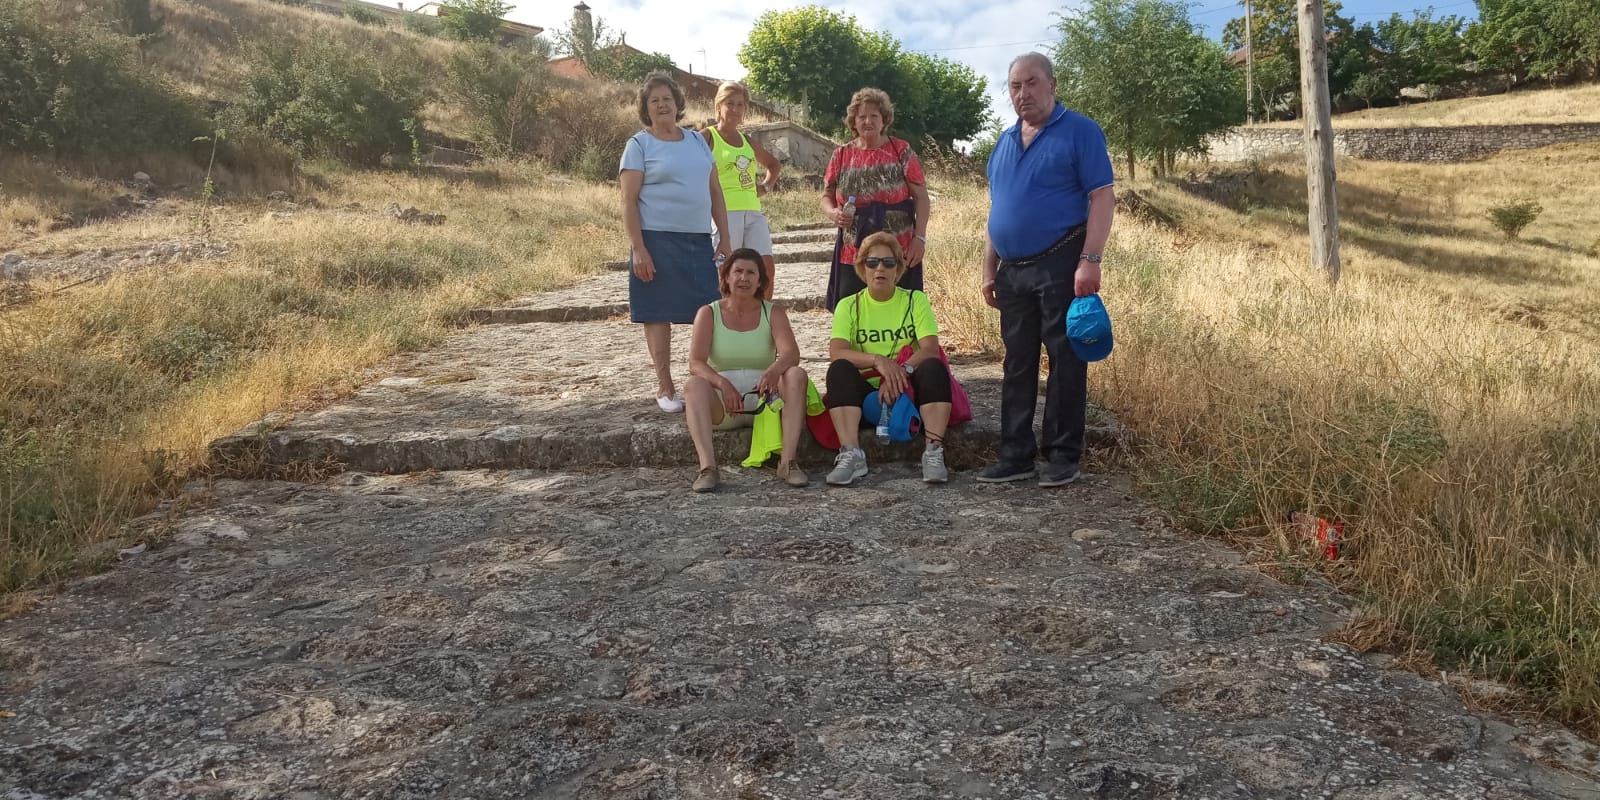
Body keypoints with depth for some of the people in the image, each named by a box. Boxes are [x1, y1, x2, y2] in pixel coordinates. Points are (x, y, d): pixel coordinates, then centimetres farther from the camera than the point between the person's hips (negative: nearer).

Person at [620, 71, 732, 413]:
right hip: (658, 242, -4)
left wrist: (725, 239, 8)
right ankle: (665, 388, 11)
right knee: (659, 313, 1)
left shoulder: (697, 140, 13)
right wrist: (639, 249, -14)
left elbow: (715, 192, 14)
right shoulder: (639, 145, -1)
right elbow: (629, 201, -6)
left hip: (700, 241, 4)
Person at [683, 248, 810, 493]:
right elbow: (695, 363, -10)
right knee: (694, 385, -30)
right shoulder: (709, 314, 3)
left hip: (766, 399, 1)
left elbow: (791, 353, -14)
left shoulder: (773, 313, 5)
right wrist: (722, 383, -31)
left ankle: (787, 461, -32)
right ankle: (707, 466, -42)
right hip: (722, 405, -1)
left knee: (797, 375, -26)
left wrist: (774, 371, -38)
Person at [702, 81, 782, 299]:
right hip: (725, 213, -6)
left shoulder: (747, 141, 20)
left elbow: (773, 164, 35)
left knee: (767, 268, -5)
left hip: (753, 212, 6)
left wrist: (767, 186, 19)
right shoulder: (707, 136, 1)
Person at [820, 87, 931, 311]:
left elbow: (921, 196, 0)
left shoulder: (901, 151, 0)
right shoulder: (842, 155, 6)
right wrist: (834, 213, -10)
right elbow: (826, 197, 13)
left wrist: (920, 237, -9)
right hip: (853, 254, 2)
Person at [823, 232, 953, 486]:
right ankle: (851, 455, -38)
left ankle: (933, 453, -34)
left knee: (934, 367, -28)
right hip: (866, 391, 0)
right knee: (839, 370, -27)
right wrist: (879, 360, -25)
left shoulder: (916, 300, 6)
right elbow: (836, 352, -10)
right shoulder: (849, 306, 6)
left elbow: (930, 348, -8)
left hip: (908, 390, 0)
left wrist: (902, 371, -26)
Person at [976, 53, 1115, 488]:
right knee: (1017, 365, 9)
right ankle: (1015, 454, 17)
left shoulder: (1080, 131, -4)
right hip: (1012, 271, 6)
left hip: (1061, 266, -6)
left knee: (1065, 362, -1)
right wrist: (989, 271, 14)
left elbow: (1102, 198, -11)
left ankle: (1063, 455, 8)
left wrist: (1090, 261, -20)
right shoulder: (1005, 142, 16)